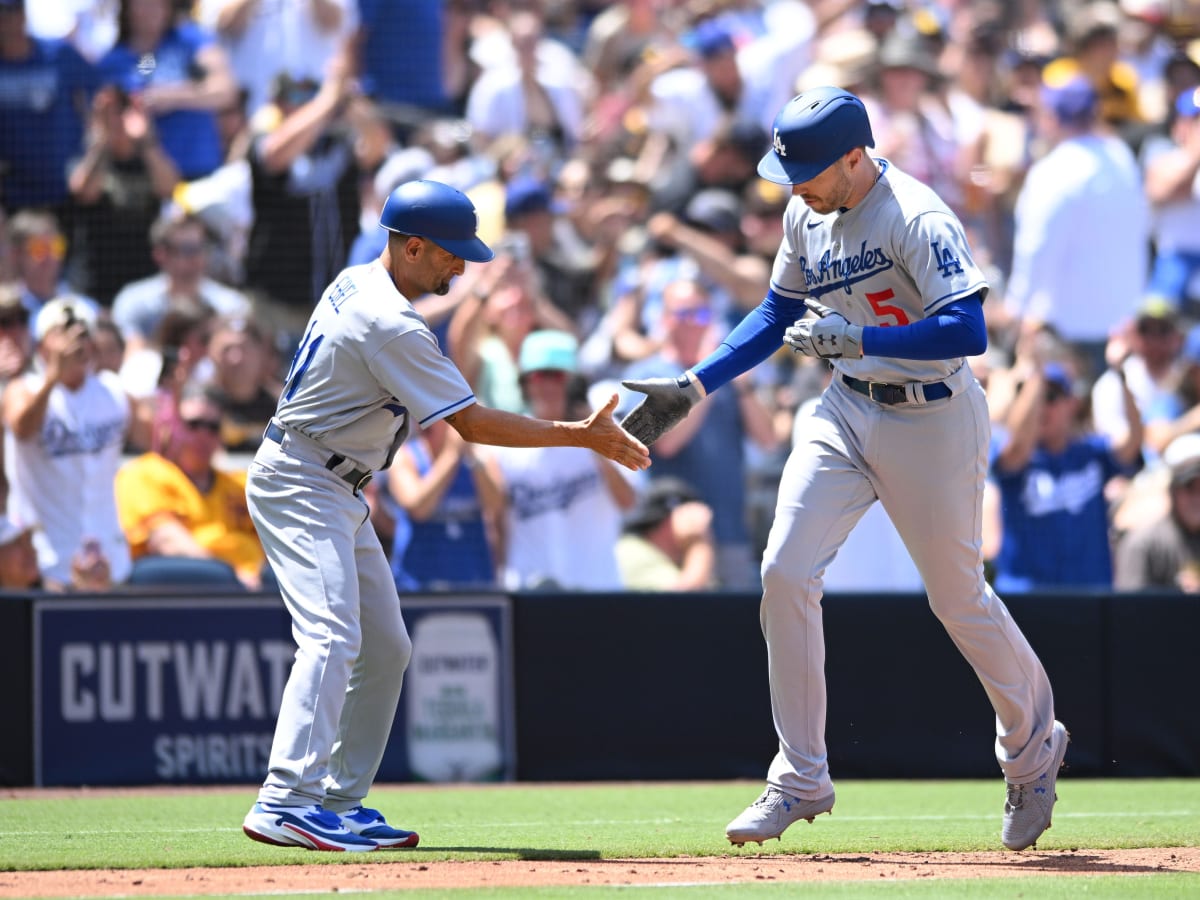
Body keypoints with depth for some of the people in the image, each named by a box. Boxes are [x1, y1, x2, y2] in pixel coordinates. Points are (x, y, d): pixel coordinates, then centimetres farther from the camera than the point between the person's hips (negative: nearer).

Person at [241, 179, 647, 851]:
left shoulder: (354, 284, 8)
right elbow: (473, 423, -22)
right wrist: (583, 436, -19)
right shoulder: (391, 325, -22)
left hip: (339, 493, 11)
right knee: (332, 635, -24)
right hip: (302, 487, -11)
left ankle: (341, 801, 12)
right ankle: (286, 804, -36)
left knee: (385, 646, 11)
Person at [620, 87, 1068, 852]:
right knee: (786, 572, -7)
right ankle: (802, 779, 1)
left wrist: (854, 337, -34)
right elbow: (779, 314, 16)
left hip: (934, 419, -7)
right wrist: (693, 388, 8)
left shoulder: (918, 219, -23)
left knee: (958, 599, 4)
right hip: (847, 412, 7)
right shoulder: (807, 214, 3)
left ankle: (1034, 749, 31)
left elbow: (968, 331, -31)